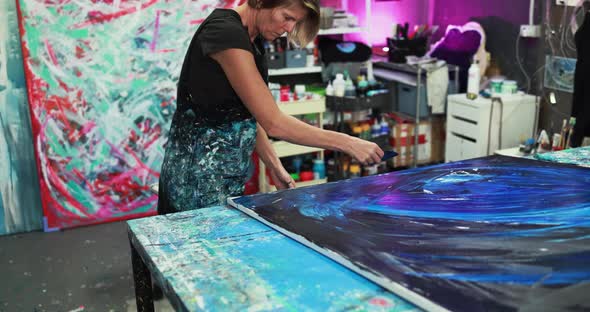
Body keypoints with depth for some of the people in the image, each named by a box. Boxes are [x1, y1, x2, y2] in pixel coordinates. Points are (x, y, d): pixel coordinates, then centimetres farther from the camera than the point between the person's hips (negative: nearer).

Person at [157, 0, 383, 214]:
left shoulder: (251, 39, 8)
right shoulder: (226, 32, -21)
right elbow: (273, 122, -24)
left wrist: (275, 167, 5)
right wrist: (347, 143, -19)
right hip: (199, 175, -9)